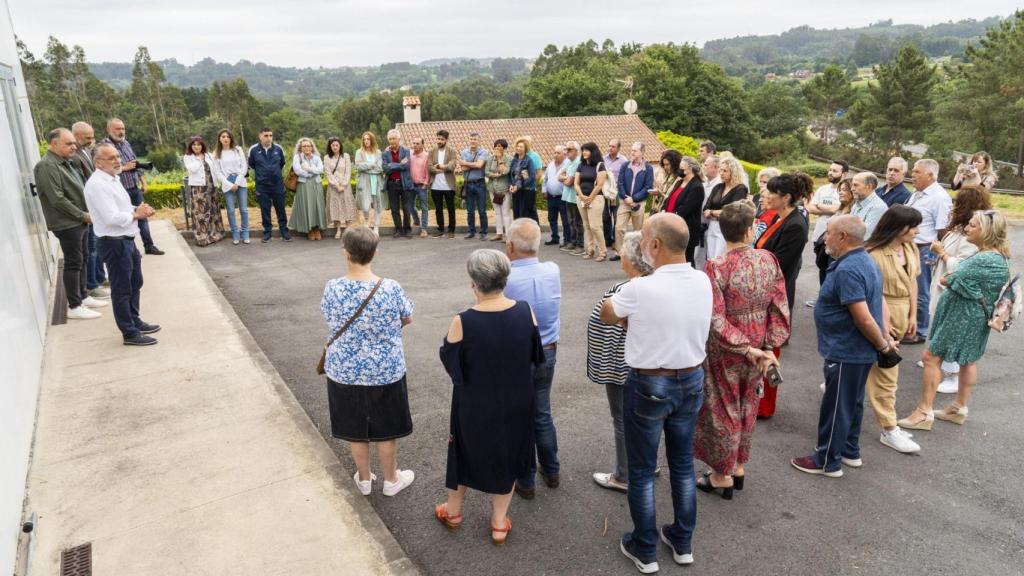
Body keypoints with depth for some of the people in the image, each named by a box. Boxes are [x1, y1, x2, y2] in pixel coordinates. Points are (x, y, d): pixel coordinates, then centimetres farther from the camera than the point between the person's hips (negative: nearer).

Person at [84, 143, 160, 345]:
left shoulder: (112, 180, 12)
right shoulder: (97, 184, -20)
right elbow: (112, 217, -26)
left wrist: (140, 209, 1)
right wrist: (136, 214, -12)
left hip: (127, 240, 10)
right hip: (114, 243, -10)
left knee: (135, 284, 21)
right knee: (121, 289, 1)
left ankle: (135, 322, 36)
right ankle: (130, 333, 11)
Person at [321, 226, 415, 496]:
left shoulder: (332, 288, -15)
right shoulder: (391, 288, -18)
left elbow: (330, 320, 3)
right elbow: (407, 319, -1)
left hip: (345, 372, 1)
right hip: (385, 371, -1)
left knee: (355, 429, 19)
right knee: (386, 429, 17)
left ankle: (364, 479, 37)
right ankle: (391, 480, 34)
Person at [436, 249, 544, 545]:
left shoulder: (462, 322, -25)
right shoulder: (525, 311, -15)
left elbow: (449, 362, -9)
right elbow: (535, 355, 0)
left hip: (475, 406, -2)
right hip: (516, 405, 2)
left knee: (467, 451, 23)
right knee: (507, 456, 22)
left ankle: (453, 511, 45)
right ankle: (499, 523, 36)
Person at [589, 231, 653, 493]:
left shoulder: (623, 292, -26)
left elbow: (610, 334, -22)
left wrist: (603, 369, -12)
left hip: (623, 367, -8)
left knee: (624, 421, 8)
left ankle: (624, 477, 23)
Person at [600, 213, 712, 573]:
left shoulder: (640, 289, -24)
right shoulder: (703, 282, -6)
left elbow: (606, 316, -5)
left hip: (649, 386, -5)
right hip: (692, 381, 6)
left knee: (642, 471, 12)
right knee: (683, 463, 20)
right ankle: (683, 542, 36)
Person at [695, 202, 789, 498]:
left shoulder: (716, 267, -24)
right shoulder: (768, 259, -10)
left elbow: (715, 319, -25)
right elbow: (780, 307, -7)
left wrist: (745, 349, -16)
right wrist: (769, 346, -2)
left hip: (725, 352, -5)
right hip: (757, 346, 5)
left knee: (722, 411, 13)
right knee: (746, 408, 22)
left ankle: (722, 476, 28)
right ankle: (739, 466, 40)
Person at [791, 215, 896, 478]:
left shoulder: (847, 270, -25)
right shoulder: (866, 261, 8)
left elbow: (864, 319, -27)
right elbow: (879, 303, 12)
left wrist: (883, 345, -13)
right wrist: (886, 339, 10)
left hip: (845, 353, -10)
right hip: (860, 351, 10)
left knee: (836, 407, 3)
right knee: (852, 403, 22)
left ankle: (827, 461, 17)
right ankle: (850, 452, 37)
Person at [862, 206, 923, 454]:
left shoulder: (911, 249, 4)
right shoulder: (875, 254, -22)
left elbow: (912, 282, 11)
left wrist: (913, 315, 10)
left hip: (901, 315, 8)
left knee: (879, 366, 18)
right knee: (886, 371, -1)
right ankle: (889, 429, 8)